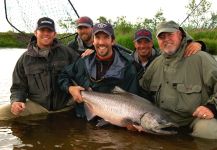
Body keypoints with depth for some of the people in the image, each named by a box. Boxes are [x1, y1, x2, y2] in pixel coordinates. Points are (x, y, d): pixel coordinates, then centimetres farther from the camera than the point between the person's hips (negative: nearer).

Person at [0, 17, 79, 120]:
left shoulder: (65, 52, 7)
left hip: (66, 103, 0)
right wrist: (16, 101, -10)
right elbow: (18, 87, 10)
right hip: (37, 106, 0)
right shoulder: (25, 58, 9)